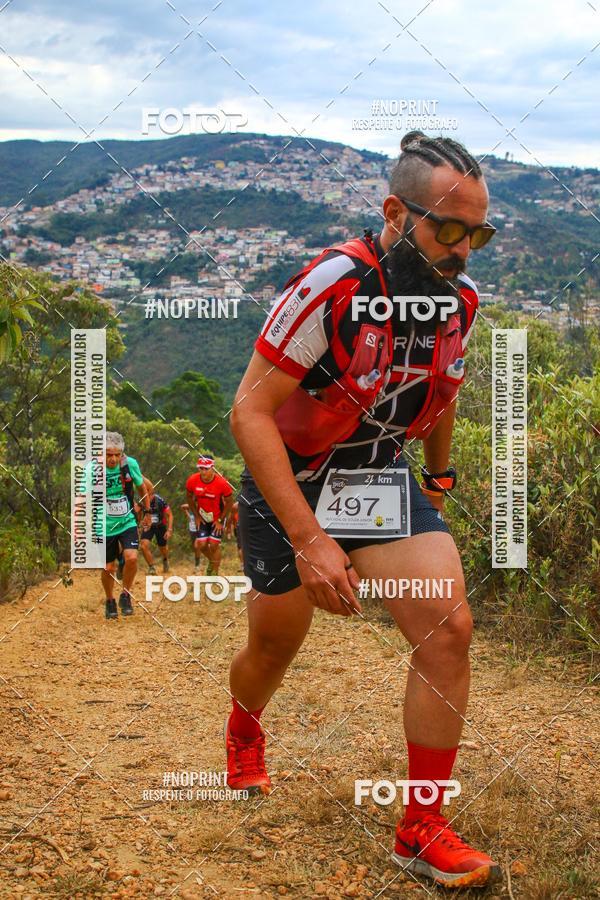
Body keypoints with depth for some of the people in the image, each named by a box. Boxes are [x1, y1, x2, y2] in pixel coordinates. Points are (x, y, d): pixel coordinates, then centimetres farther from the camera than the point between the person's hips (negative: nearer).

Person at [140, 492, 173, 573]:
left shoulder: (160, 501, -26)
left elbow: (170, 515, -15)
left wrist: (169, 530, -21)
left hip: (160, 526, -1)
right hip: (148, 525, 1)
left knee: (163, 548, 14)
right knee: (144, 545, -22)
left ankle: (165, 560, 50)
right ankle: (151, 567, -7)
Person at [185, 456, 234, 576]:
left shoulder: (222, 483, -26)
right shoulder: (192, 481, -19)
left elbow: (229, 502, -12)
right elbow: (190, 498, 2)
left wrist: (220, 520, -9)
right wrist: (196, 516, 1)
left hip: (217, 518, -3)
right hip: (202, 517, 3)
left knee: (214, 545, -7)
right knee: (201, 544, -2)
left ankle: (214, 573, 8)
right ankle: (212, 561, 30)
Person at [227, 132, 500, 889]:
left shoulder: (460, 299, -7)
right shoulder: (331, 287, -27)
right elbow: (250, 411, -26)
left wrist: (439, 471, 27)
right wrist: (310, 540, -31)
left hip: (381, 483, 4)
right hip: (287, 487, -4)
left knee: (448, 627, -14)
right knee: (274, 649, 14)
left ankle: (423, 831, -1)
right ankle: (243, 730, 53)